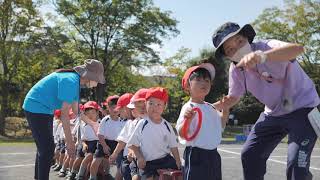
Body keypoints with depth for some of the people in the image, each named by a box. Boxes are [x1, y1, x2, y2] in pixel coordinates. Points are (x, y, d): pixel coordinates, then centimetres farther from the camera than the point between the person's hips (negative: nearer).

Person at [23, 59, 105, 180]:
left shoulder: (76, 81, 6)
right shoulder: (71, 81, -24)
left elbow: (76, 110, 12)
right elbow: (64, 114, -25)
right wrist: (69, 142, -21)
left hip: (42, 109, 10)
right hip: (36, 108, -10)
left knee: (44, 147, 17)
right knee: (47, 149, -9)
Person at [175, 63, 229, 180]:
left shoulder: (210, 107, 8)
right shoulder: (188, 108, -15)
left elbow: (220, 125, 25)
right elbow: (182, 134, -21)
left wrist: (225, 109, 13)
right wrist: (187, 119, -39)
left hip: (213, 155, 8)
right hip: (196, 156, -8)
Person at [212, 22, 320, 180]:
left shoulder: (266, 46, -26)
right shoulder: (235, 70, -7)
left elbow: (298, 49, -49)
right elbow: (233, 98, 10)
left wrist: (262, 56, -65)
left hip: (302, 107, -6)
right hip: (273, 113, 7)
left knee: (296, 164, -20)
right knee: (249, 155, 6)